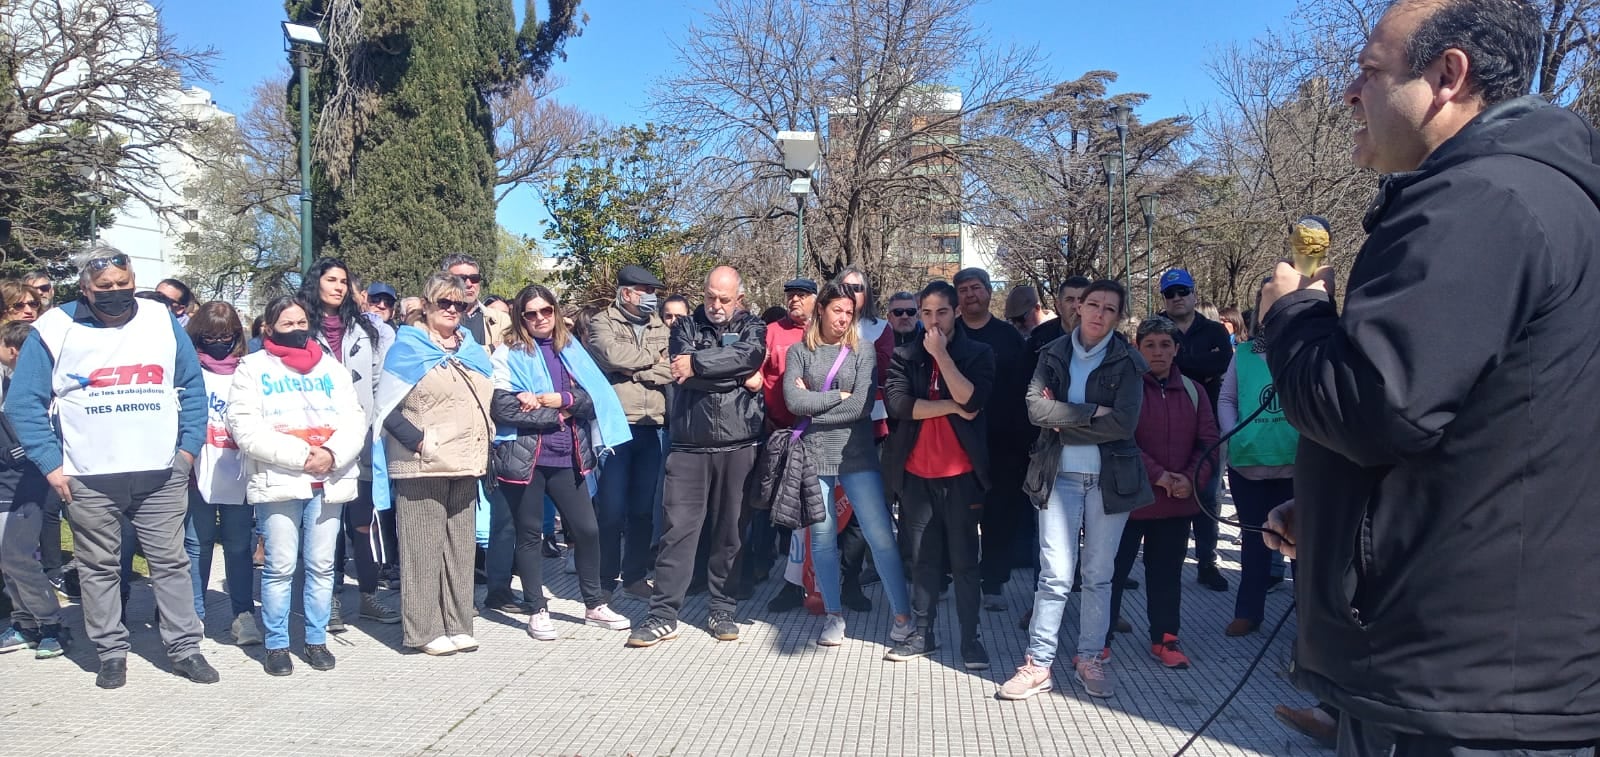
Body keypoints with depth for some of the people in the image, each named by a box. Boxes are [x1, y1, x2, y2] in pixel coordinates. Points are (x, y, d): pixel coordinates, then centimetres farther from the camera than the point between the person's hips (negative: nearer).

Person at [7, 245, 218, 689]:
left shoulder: (163, 322, 3)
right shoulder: (54, 330, -3)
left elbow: (193, 388, 9)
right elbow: (24, 402, -1)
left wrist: (189, 447, 2)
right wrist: (51, 465, -7)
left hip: (162, 474, 1)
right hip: (88, 479, -1)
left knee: (171, 562, 6)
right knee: (99, 568, 9)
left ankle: (185, 649, 14)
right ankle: (111, 653, 22)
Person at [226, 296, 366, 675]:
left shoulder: (331, 366, 16)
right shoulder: (253, 368, 5)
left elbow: (354, 419, 7)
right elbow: (245, 430, -7)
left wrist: (332, 453, -12)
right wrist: (301, 455, -14)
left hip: (328, 481, 3)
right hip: (277, 481, -3)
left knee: (321, 565, 6)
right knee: (280, 567, -2)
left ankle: (316, 640, 16)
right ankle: (277, 645, 11)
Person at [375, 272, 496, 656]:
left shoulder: (471, 348, 16)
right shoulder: (408, 347, -2)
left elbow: (487, 398, 25)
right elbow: (387, 407, -9)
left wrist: (485, 437, 11)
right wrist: (418, 441, -17)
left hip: (466, 465, 6)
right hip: (423, 465, -6)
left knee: (461, 547, 9)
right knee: (424, 548, -2)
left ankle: (457, 625, 17)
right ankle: (424, 629, 6)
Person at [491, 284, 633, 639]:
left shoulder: (571, 350, 11)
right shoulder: (509, 355, -1)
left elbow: (594, 397, 1)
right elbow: (502, 407, -14)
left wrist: (558, 399, -16)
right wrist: (557, 415, -10)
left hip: (566, 457, 4)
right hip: (525, 457, -4)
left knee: (587, 529, 6)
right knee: (530, 533, 6)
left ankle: (595, 605, 22)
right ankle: (538, 611, 18)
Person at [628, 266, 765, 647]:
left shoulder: (753, 328, 10)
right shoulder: (686, 328, 10)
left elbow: (751, 354, -14)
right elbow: (683, 372, -9)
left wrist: (697, 363, -15)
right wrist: (742, 377, -12)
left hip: (738, 446, 0)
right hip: (689, 446, 0)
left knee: (731, 530, 7)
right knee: (677, 529, -3)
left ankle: (722, 610, 20)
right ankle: (663, 616, 3)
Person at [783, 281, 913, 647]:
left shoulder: (863, 350, 2)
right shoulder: (799, 351, 5)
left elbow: (863, 405, -10)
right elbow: (793, 400, -10)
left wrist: (813, 408, -7)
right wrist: (838, 396, -9)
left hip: (857, 455, -1)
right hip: (813, 456, 1)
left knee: (881, 535, -3)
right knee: (822, 537, 8)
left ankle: (902, 614, 8)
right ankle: (833, 614, 22)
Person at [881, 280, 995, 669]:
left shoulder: (979, 354, 1)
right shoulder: (905, 356, 6)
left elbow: (971, 400, -16)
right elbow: (896, 402, -10)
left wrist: (941, 353, -15)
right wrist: (952, 406, -12)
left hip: (961, 473, -2)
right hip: (916, 473, 2)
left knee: (964, 559, 3)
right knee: (922, 559, 11)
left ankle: (971, 638, 14)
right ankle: (922, 634, 21)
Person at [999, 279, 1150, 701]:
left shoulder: (1127, 361, 0)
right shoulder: (1054, 354, 5)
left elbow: (1124, 423, -12)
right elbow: (1037, 408, -9)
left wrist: (1064, 425, -9)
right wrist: (1092, 411, -14)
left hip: (1110, 479, 0)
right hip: (1060, 476, 0)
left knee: (1099, 574, 9)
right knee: (1056, 574, -3)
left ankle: (1091, 658, 21)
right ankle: (1038, 663, 4)